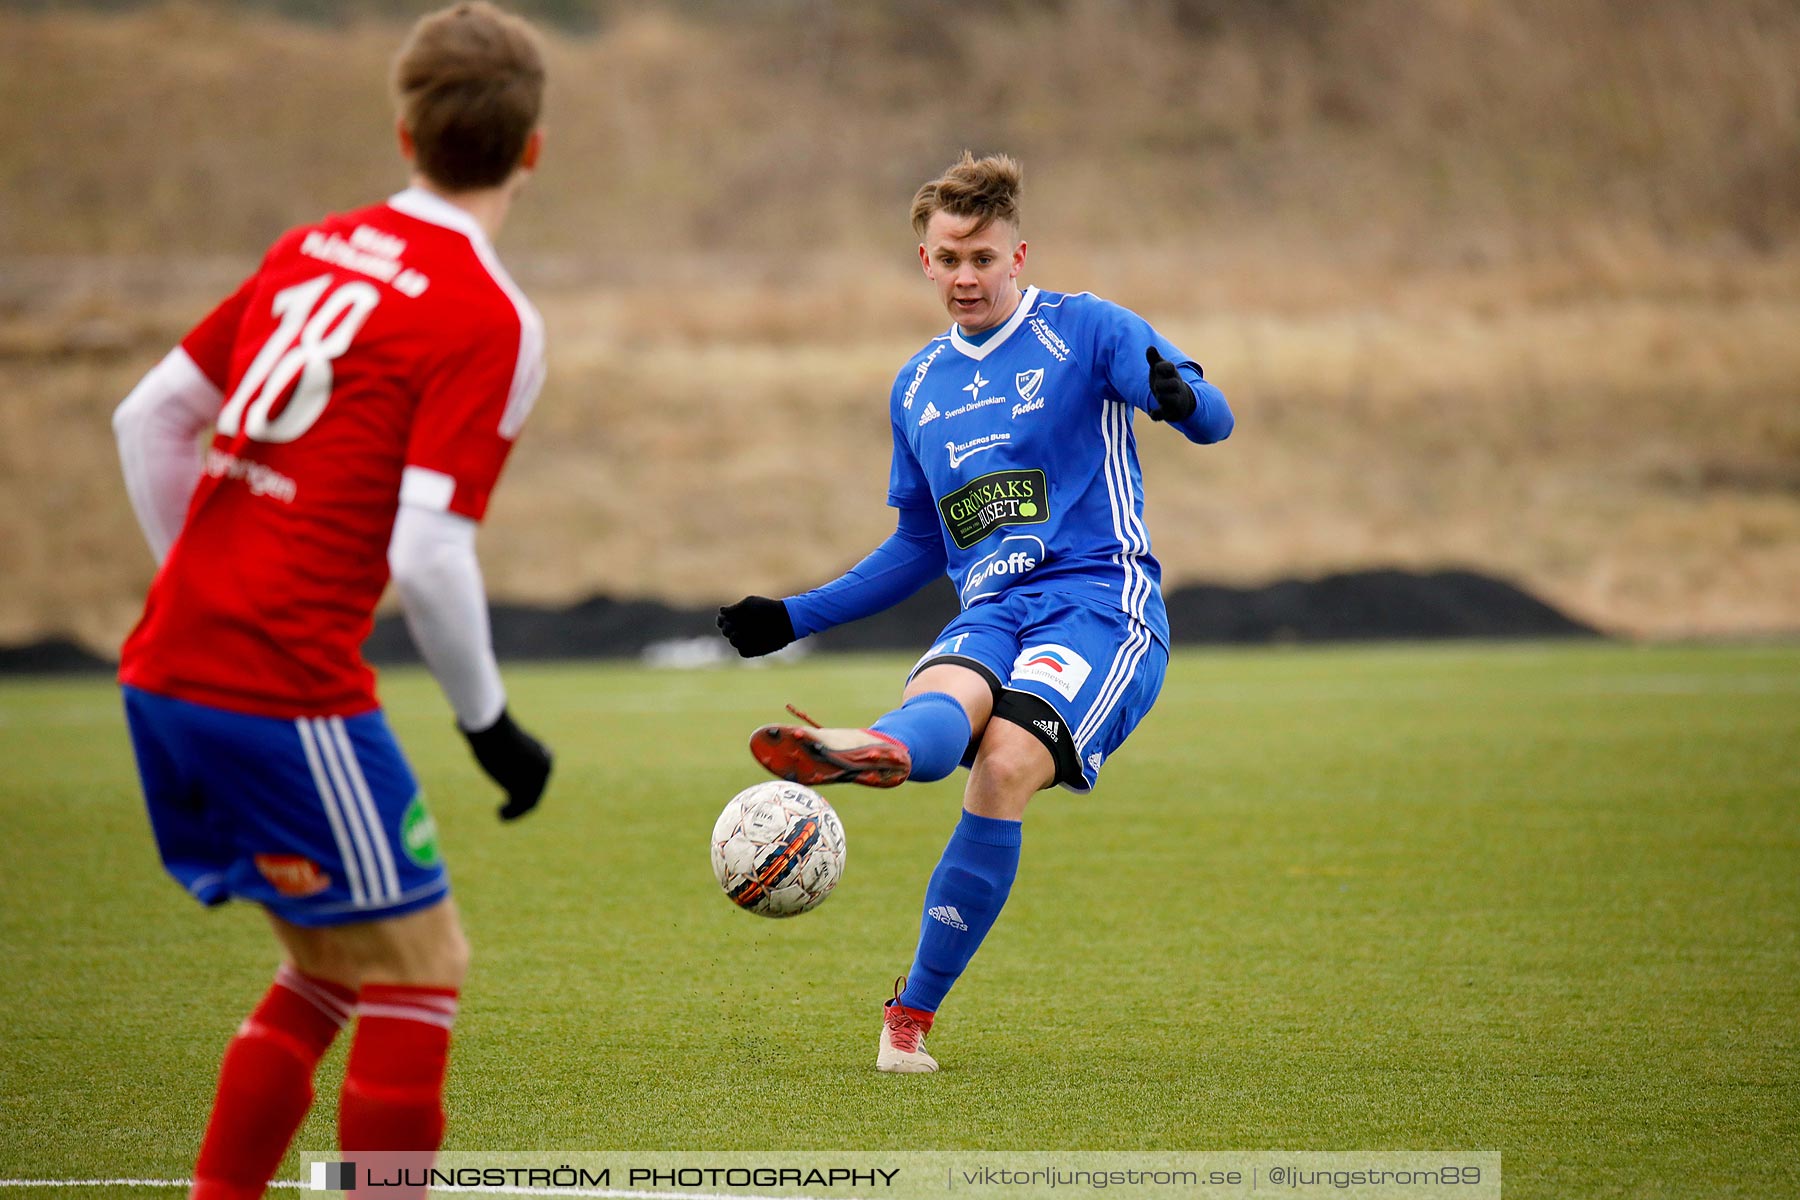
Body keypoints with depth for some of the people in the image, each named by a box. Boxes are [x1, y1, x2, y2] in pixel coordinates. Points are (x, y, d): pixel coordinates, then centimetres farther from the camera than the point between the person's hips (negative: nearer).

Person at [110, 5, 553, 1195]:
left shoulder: (313, 249, 12)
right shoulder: (491, 322, -10)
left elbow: (149, 417, 17)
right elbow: (429, 557, -17)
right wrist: (491, 725, -4)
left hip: (165, 671, 8)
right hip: (291, 694, -8)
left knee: (328, 968, 20)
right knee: (417, 969, 4)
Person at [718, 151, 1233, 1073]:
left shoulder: (1086, 331, 3)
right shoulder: (918, 389, 20)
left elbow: (1213, 421, -9)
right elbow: (919, 546, 31)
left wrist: (1180, 397, -33)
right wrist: (796, 618, 24)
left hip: (1100, 599, -5)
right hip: (991, 613, 5)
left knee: (1004, 765, -30)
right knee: (942, 702, -31)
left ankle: (914, 1010, -32)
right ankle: (872, 751, -67)